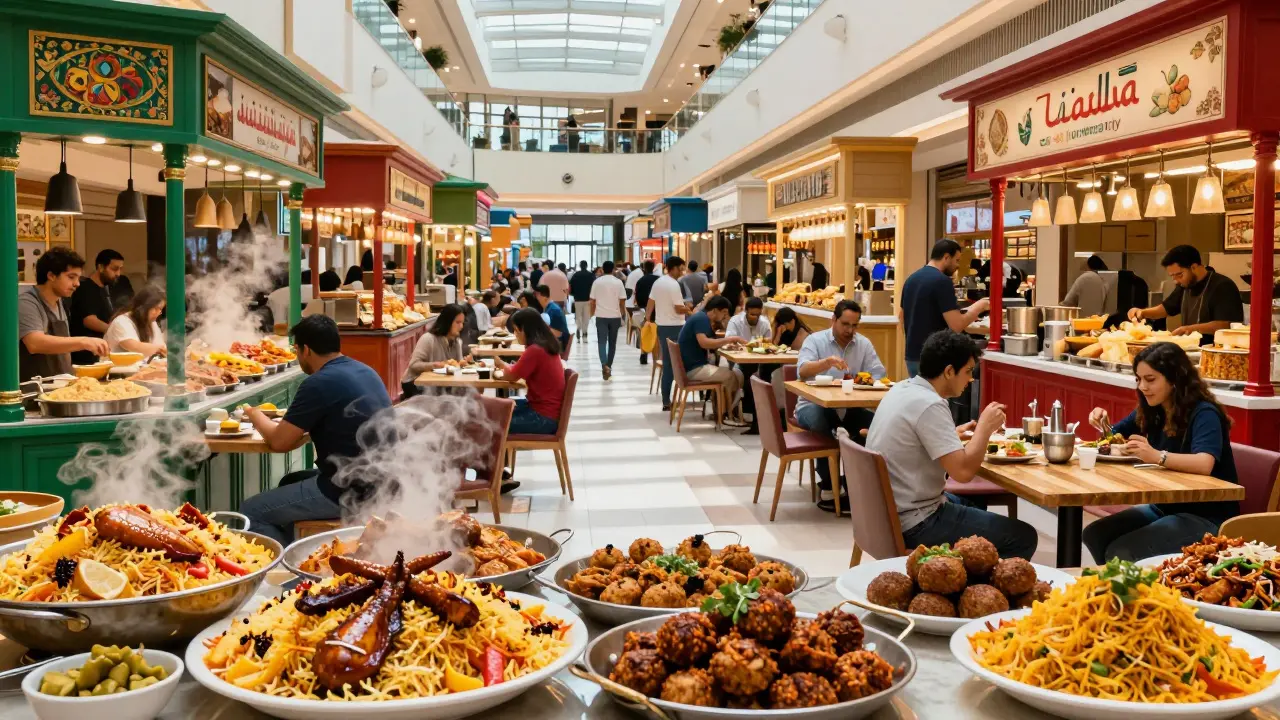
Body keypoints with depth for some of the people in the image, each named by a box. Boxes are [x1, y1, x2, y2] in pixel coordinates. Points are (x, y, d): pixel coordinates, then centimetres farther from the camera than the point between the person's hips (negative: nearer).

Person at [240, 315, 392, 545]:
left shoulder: (319, 383, -16)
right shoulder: (364, 370, 10)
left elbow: (279, 442, -10)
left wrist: (254, 414, 9)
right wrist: (291, 420, 16)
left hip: (352, 492, -9)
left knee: (251, 512, 1)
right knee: (289, 482, 29)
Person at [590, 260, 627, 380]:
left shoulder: (597, 282, 0)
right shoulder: (618, 282, -2)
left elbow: (592, 301, 1)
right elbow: (622, 301, -1)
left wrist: (591, 315, 13)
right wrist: (623, 314, 14)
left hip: (601, 316, 0)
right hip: (615, 316, 0)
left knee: (602, 342, -2)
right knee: (612, 342, 13)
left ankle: (604, 365, -22)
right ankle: (608, 366, 18)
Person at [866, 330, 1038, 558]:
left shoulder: (902, 389, 6)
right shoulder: (930, 405, -22)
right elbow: (963, 471, -26)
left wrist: (954, 434, 14)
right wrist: (985, 426, -12)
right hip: (914, 524, -10)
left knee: (972, 505, 34)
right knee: (1023, 537, -5)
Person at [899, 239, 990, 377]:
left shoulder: (911, 278, 11)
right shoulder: (942, 281, -16)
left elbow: (901, 315, 22)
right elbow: (956, 325, -20)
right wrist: (979, 306, -6)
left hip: (912, 355, 9)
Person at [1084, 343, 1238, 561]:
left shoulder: (1204, 414, -18)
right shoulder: (1151, 411, 4)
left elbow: (1204, 464, -36)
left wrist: (1157, 457, -51)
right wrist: (1103, 424, -4)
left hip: (1206, 518, -8)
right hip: (1164, 507, 8)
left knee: (1120, 552, -24)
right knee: (1094, 535, -6)